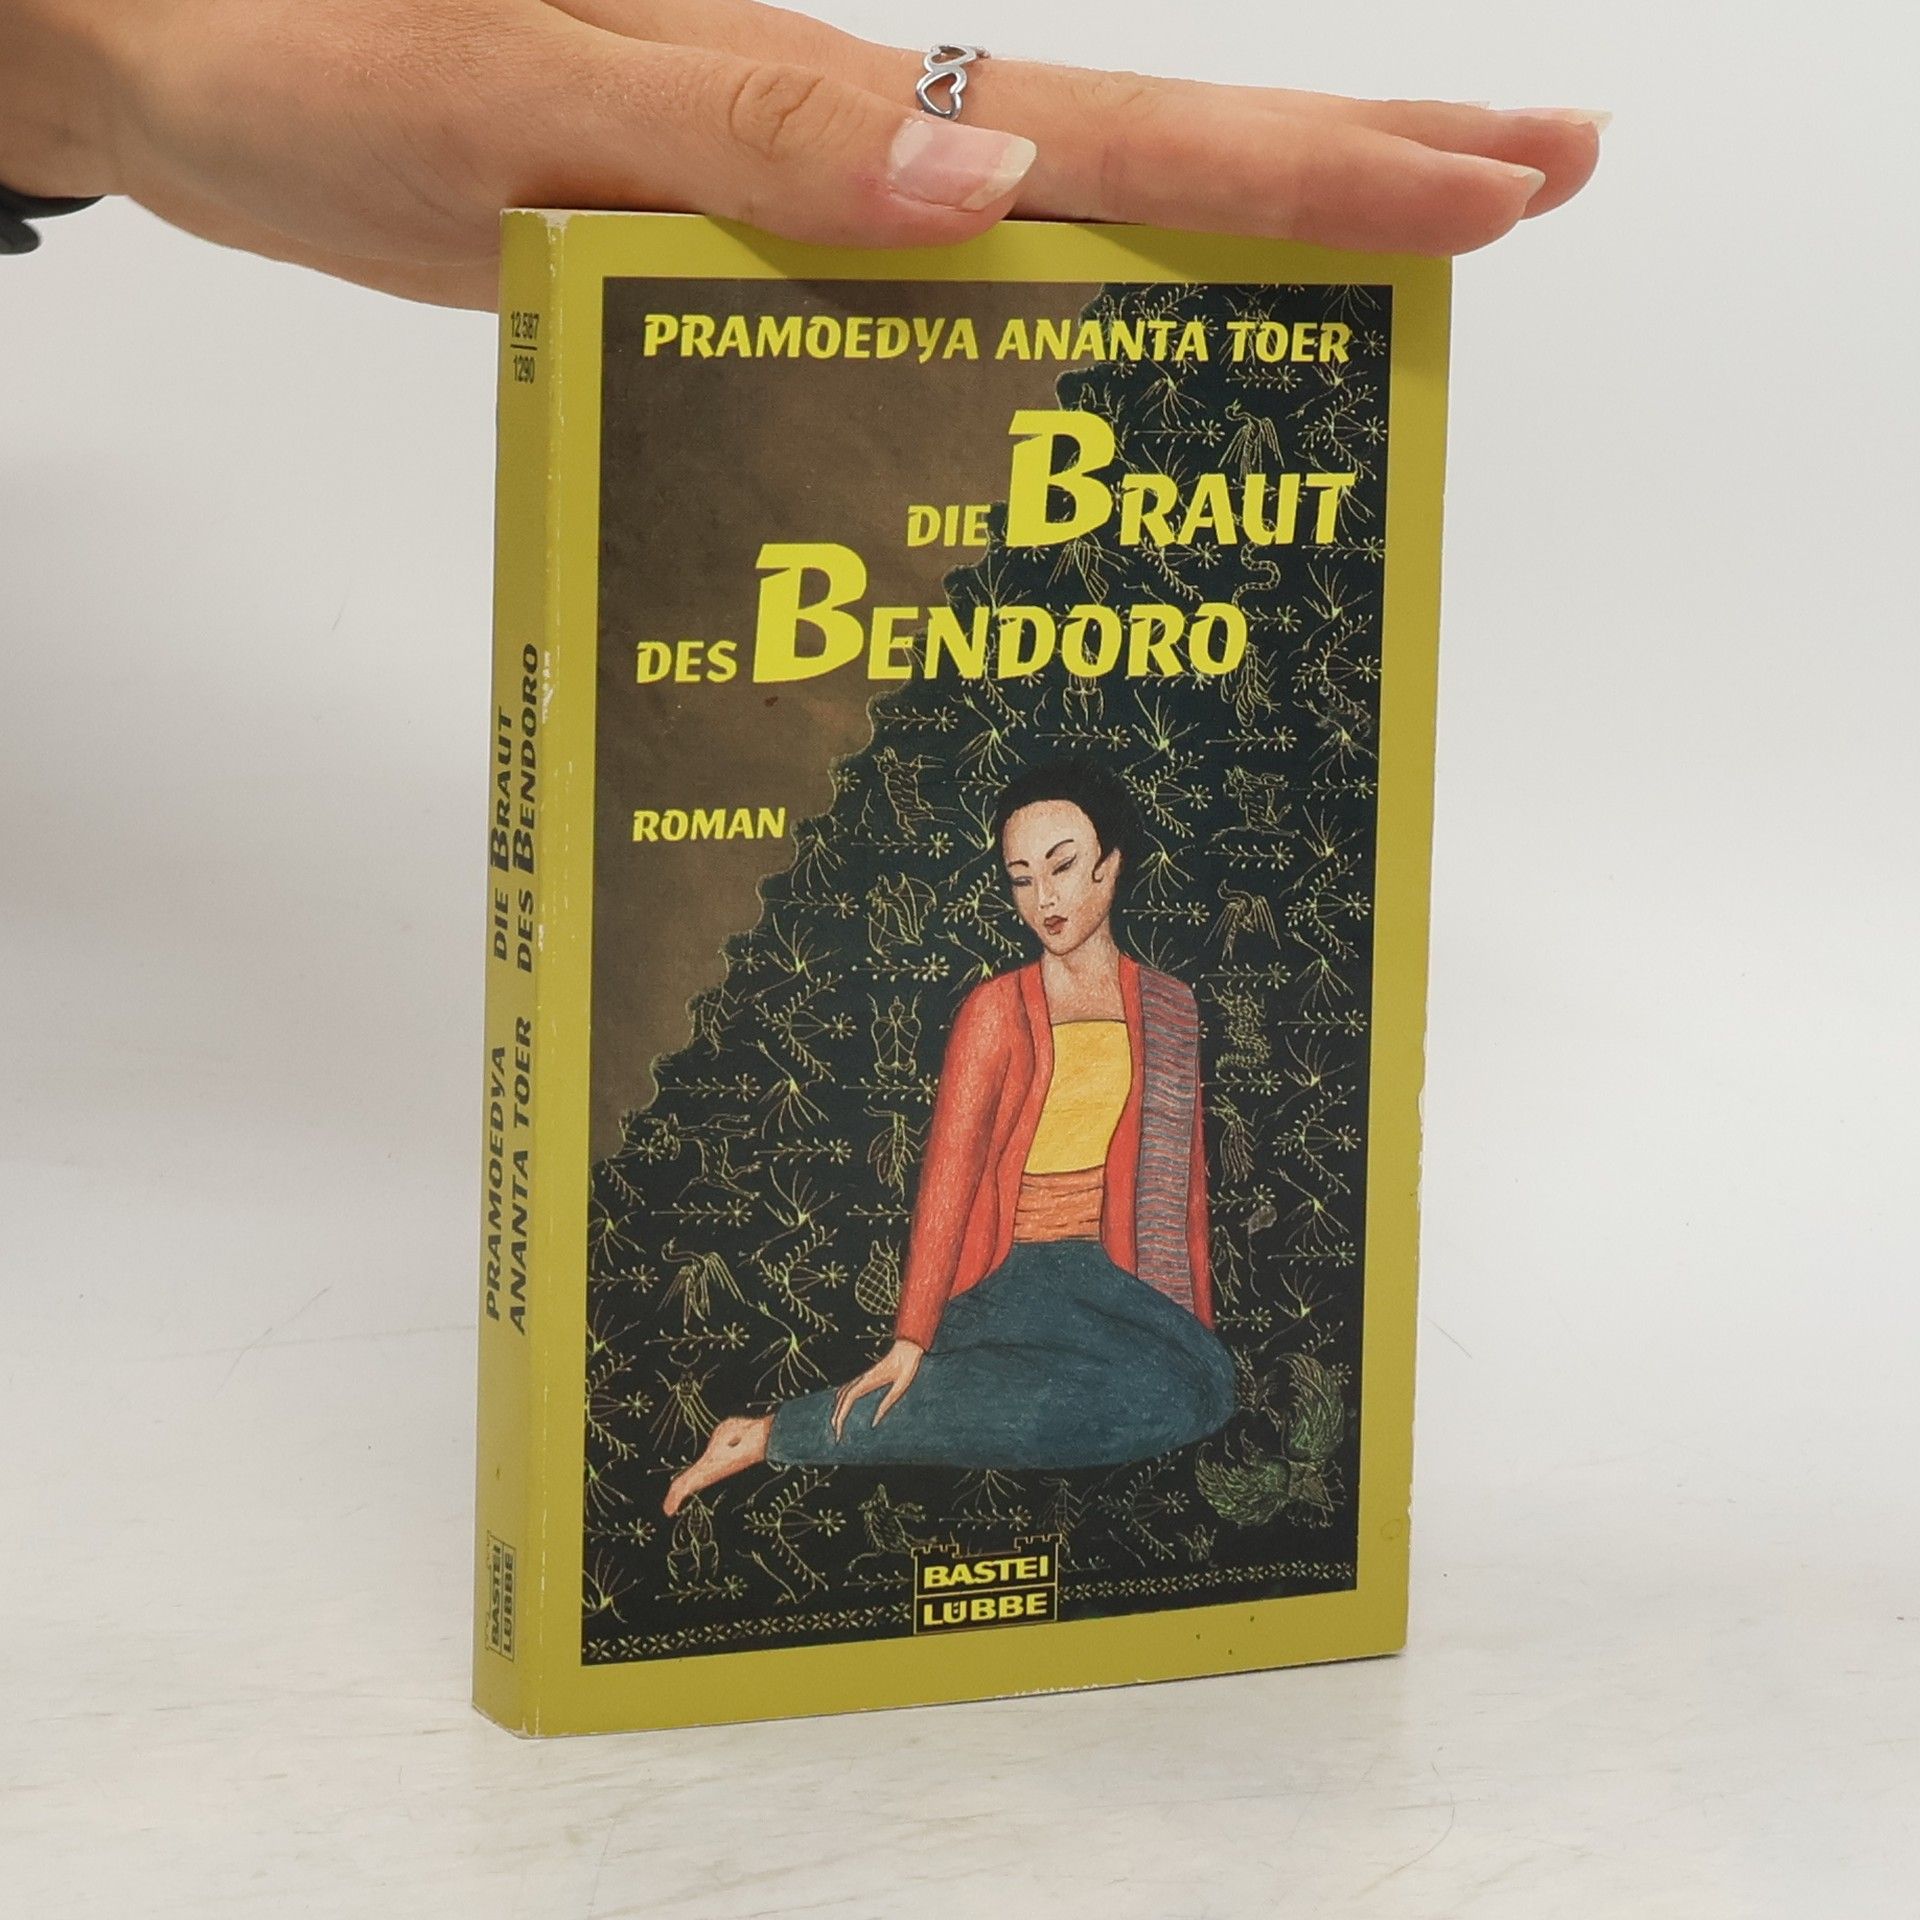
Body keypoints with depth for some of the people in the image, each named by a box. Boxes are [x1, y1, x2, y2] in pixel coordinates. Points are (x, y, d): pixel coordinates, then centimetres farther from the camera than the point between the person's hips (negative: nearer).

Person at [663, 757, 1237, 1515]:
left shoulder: (1170, 1007, 15)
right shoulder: (998, 1011, 3)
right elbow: (949, 1176, -6)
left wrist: (1197, 1327, 11)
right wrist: (910, 1341, -15)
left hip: (1125, 1283, 5)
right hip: (1016, 1280, -4)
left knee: (1200, 1383, -30)